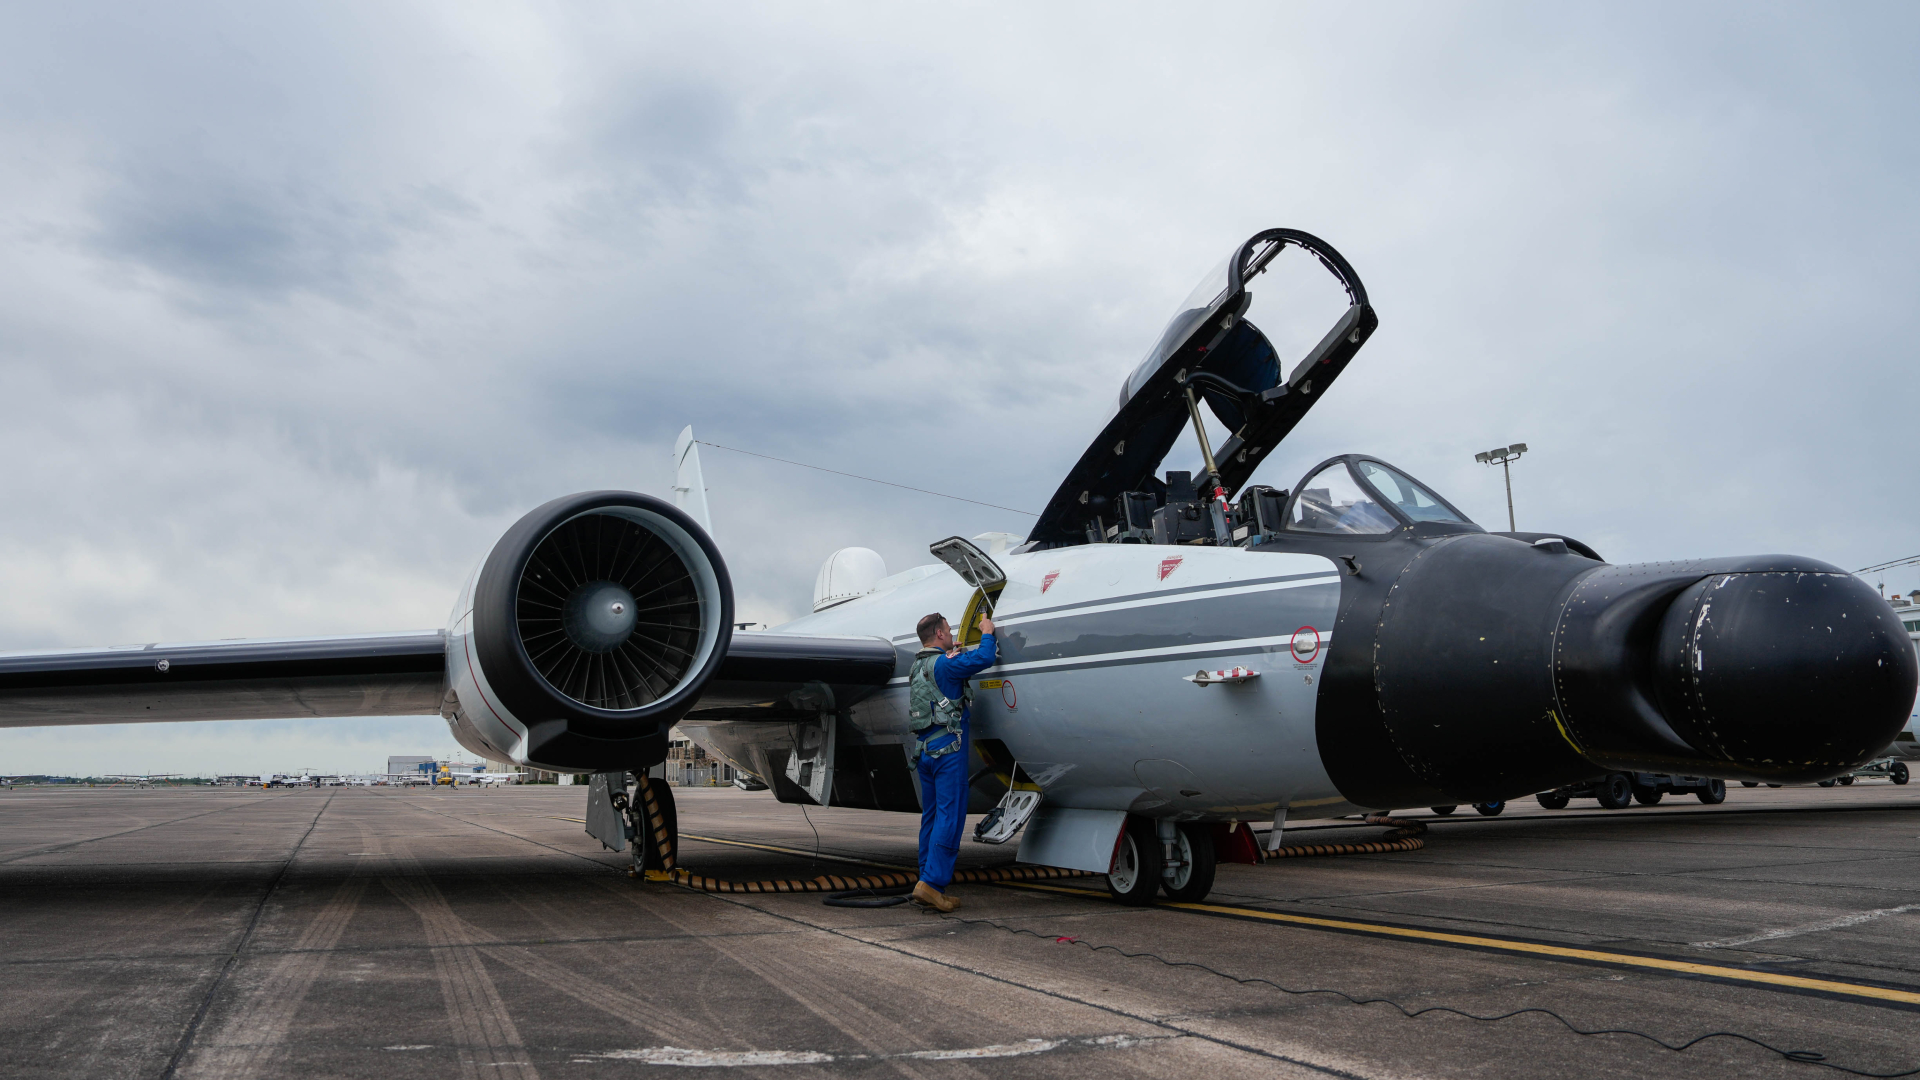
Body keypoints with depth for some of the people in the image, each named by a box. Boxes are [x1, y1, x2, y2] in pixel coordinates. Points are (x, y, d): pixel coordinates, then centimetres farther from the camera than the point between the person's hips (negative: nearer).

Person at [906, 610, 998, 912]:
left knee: (931, 816, 11)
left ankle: (926, 883, 11)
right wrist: (987, 632, -1)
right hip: (947, 746, -9)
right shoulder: (944, 664, -11)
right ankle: (932, 882, -13)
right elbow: (984, 659, -18)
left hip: (923, 748, 9)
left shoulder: (918, 666, 15)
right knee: (950, 815, -7)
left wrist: (950, 655, 33)